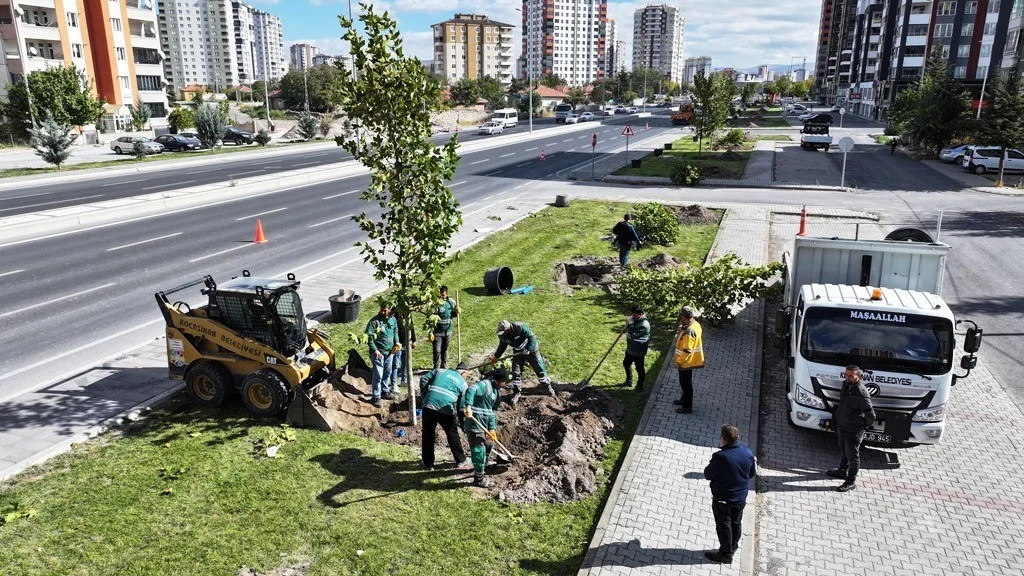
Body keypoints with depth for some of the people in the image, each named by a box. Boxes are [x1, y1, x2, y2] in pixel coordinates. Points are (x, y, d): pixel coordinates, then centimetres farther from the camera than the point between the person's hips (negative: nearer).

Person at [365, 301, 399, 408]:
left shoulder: (393, 319, 2)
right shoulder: (374, 321, -16)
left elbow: (395, 331, 19)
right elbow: (368, 336, -18)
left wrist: (396, 342, 4)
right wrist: (375, 350, -22)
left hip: (389, 352, 6)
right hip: (378, 353, -6)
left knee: (387, 373, 18)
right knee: (378, 375, -6)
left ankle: (385, 391, 36)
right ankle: (376, 397, 3)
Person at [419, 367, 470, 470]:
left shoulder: (440, 371, 19)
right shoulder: (463, 383, 14)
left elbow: (423, 379, 10)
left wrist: (424, 396, 16)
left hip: (429, 406, 1)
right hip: (446, 409, -1)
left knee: (428, 435, 14)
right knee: (453, 434, 19)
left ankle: (428, 463, 22)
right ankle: (460, 460, 30)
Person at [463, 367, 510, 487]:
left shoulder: (495, 390, 13)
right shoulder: (485, 384, -17)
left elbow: (492, 410, 13)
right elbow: (470, 390, -35)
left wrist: (492, 428, 7)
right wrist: (468, 406, -48)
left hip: (484, 424, 10)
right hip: (474, 424, -10)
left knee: (489, 444, 24)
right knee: (479, 449, -3)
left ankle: (483, 465, 46)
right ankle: (478, 478, 9)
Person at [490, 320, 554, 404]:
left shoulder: (520, 327, -35)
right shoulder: (502, 335, -17)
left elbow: (532, 337, -27)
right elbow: (502, 346, 2)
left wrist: (528, 350, -32)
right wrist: (495, 357, -3)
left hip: (531, 349, -4)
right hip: (518, 352, 4)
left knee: (539, 369, 6)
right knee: (516, 372, -1)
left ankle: (548, 386, 26)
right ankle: (517, 392, 12)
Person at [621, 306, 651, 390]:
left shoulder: (644, 325, -27)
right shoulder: (636, 320, 2)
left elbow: (633, 335, -28)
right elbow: (629, 330, 10)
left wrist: (630, 323, -21)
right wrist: (628, 323, -9)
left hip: (638, 352, -10)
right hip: (630, 349, 10)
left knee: (639, 369, 7)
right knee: (626, 363, 24)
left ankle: (640, 386, 24)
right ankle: (629, 381, 43)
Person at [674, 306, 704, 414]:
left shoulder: (688, 331, -33)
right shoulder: (696, 324, -3)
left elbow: (687, 351, -30)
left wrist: (678, 362, -17)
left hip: (686, 362, -9)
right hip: (691, 360, 9)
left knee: (686, 384, 7)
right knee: (685, 382, 26)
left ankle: (687, 407, 21)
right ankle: (684, 399, 44)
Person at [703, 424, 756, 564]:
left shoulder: (720, 457, -31)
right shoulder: (748, 453, -14)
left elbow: (708, 475, -18)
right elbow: (752, 473, 2)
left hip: (722, 499, -5)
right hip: (741, 498, 5)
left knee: (724, 526, 14)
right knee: (736, 522, 25)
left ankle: (726, 554, 29)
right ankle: (733, 546, 46)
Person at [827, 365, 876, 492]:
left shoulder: (861, 392, -26)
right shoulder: (846, 385, 2)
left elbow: (870, 415, -23)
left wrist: (864, 425, -7)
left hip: (853, 430, -8)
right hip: (842, 426, 8)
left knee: (852, 455, 5)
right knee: (844, 451, 25)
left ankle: (851, 481, 17)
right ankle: (842, 471, 43)